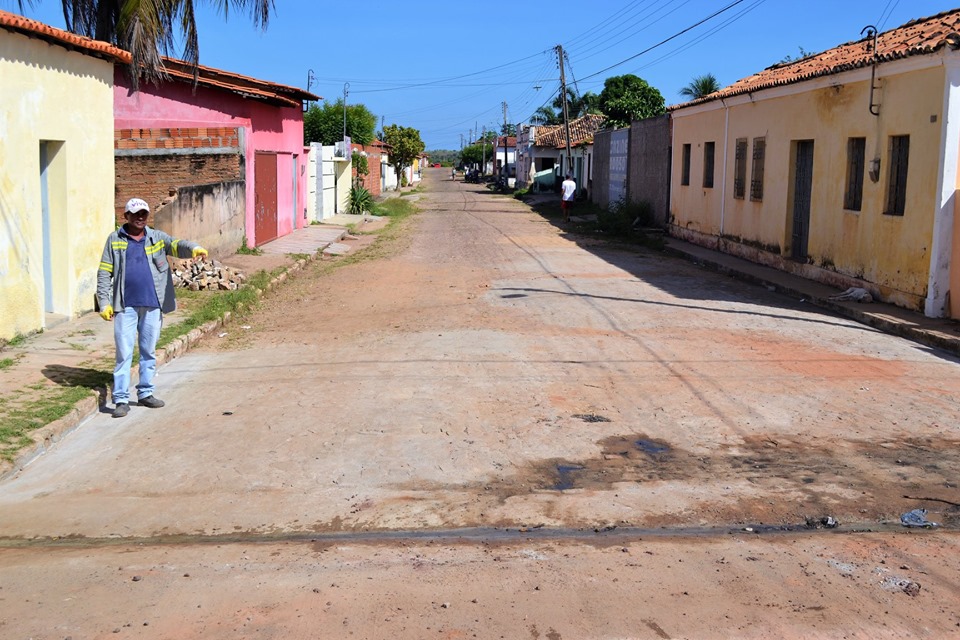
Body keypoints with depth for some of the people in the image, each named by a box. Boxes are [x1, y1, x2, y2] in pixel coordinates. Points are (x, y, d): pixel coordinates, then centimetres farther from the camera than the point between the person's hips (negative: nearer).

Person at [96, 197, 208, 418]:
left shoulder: (157, 238, 8)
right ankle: (121, 399, 2)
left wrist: (193, 248, -33)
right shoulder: (115, 240, 5)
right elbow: (104, 273, 4)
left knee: (149, 351, 12)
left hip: (152, 305, 2)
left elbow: (176, 245, -9)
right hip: (125, 306, -2)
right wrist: (104, 303, -3)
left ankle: (145, 393, 24)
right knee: (124, 353, -3)